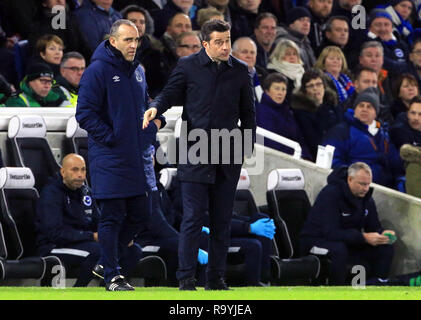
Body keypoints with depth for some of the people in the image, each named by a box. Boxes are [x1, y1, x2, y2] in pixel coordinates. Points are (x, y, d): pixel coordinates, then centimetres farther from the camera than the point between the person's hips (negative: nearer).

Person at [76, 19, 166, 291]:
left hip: (139, 158, 8)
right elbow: (85, 113, -13)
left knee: (140, 214, 10)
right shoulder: (97, 71, -10)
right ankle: (112, 276, 4)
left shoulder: (137, 71, 13)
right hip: (110, 159, -8)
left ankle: (108, 261, 25)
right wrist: (110, 137, -16)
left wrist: (156, 119, 7)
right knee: (112, 218, -3)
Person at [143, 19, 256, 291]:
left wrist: (247, 149, 8)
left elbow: (248, 113, 13)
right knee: (193, 217, -7)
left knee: (222, 221, 6)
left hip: (228, 157, 3)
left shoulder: (241, 71, 7)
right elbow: (169, 94, 3)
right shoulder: (188, 66, 1)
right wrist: (155, 108, -19)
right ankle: (186, 278, -2)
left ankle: (216, 277, 14)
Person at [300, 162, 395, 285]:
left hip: (348, 242, 7)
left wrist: (383, 234, -21)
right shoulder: (330, 194, -23)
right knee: (339, 249, -40)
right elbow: (330, 232, -31)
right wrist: (364, 237, -38)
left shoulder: (365, 197, 1)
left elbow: (374, 227, 5)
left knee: (385, 247, -11)